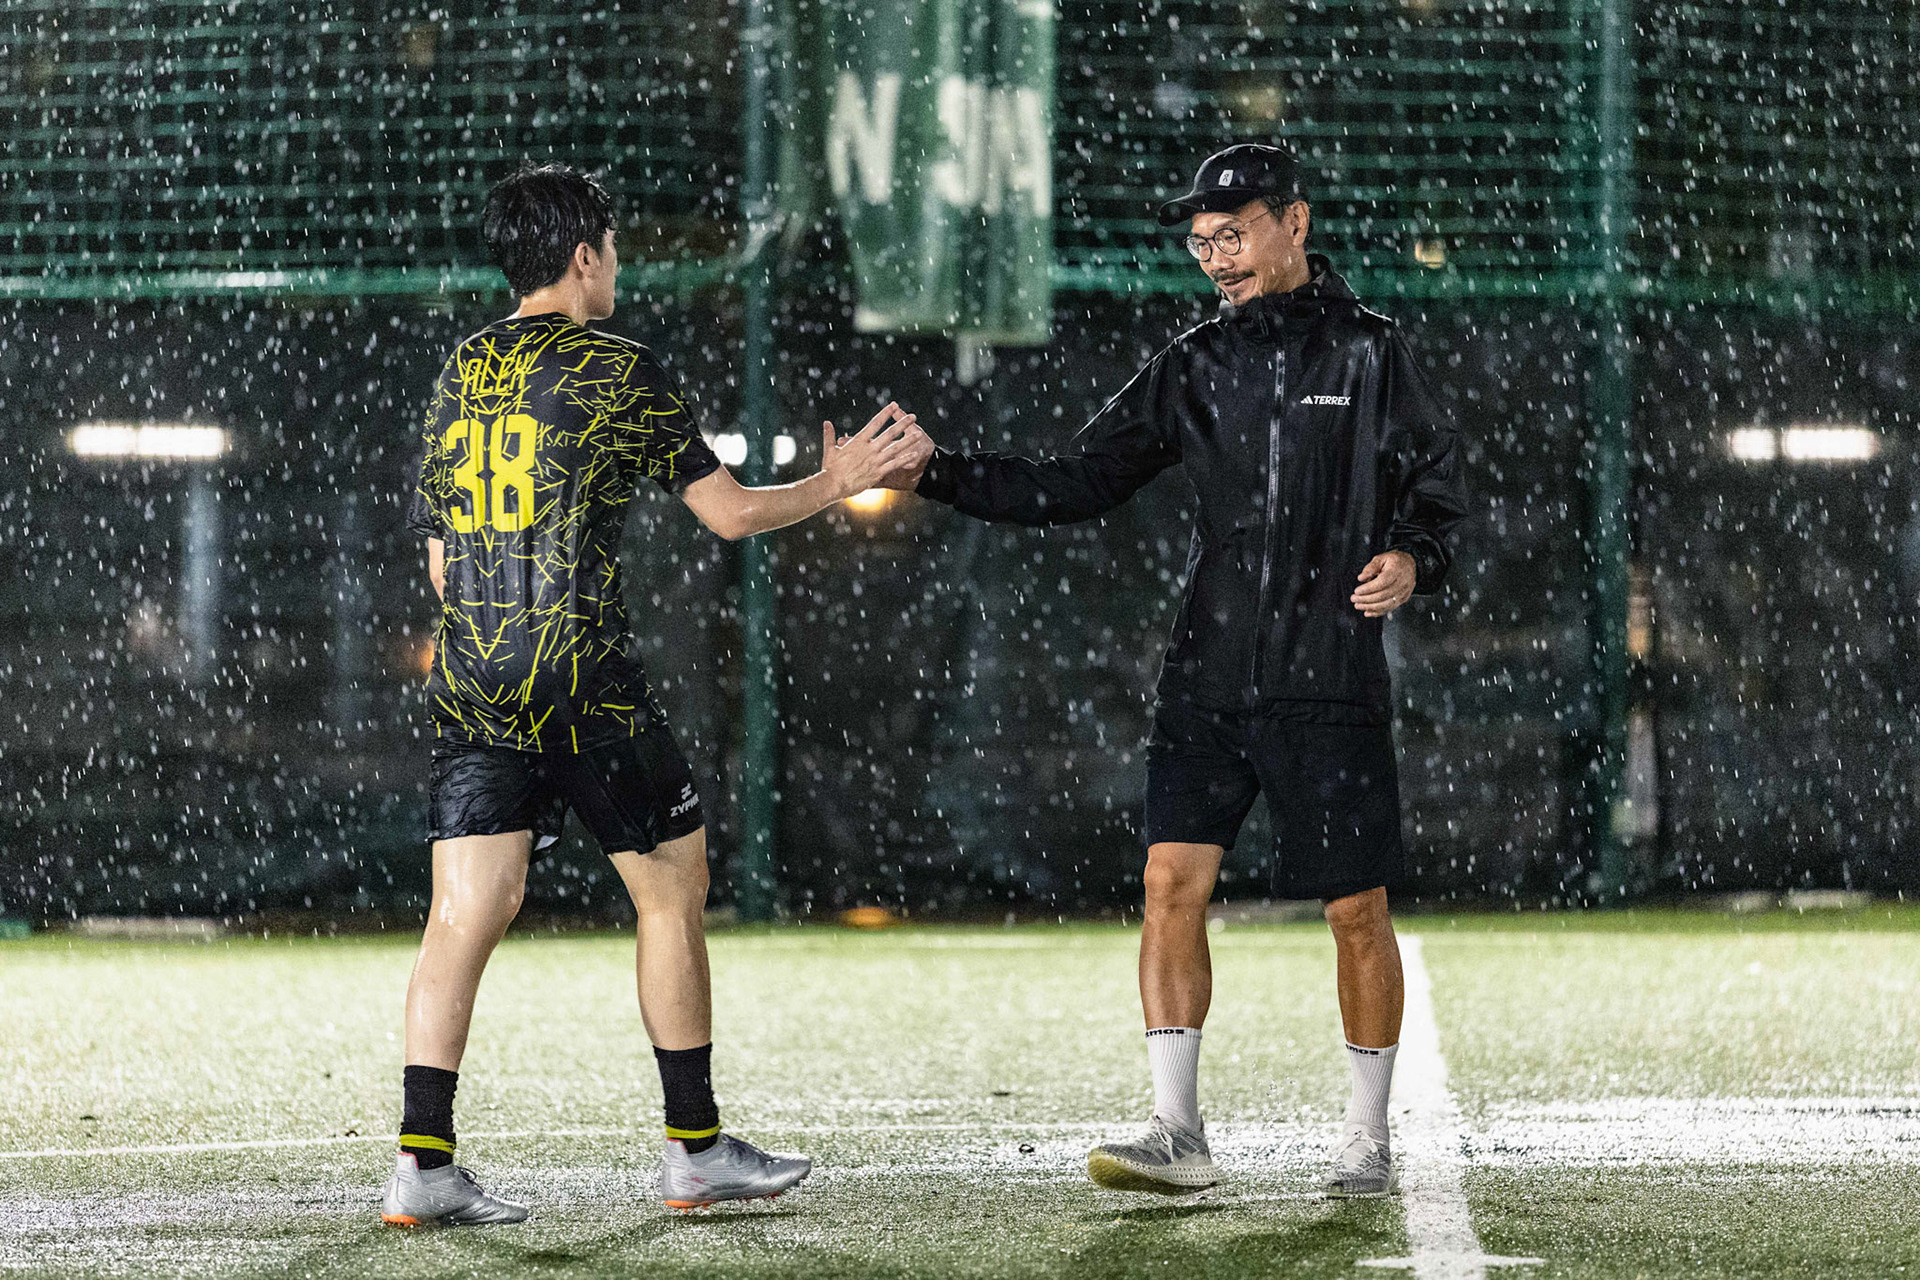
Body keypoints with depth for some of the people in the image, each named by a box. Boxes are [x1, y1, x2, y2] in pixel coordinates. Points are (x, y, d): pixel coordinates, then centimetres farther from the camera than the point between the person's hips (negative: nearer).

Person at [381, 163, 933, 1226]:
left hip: (466, 684, 5)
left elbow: (442, 564, 16)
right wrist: (836, 484, 14)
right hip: (582, 679, -5)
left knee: (466, 913, 0)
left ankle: (423, 1164, -10)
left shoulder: (457, 375, 13)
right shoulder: (617, 371, -4)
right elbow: (730, 512, -2)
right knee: (672, 889, 9)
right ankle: (696, 1149, 14)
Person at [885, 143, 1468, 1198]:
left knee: (1357, 910, 1)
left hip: (1331, 681, -3)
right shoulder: (1193, 366, 10)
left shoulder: (1368, 351, 2)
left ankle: (1368, 1140, 15)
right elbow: (1077, 484, 9)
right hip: (1210, 675, 3)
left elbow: (1435, 479, 4)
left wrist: (1412, 558, -17)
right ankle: (1178, 1135, -7)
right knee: (1172, 882, -10)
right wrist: (937, 476, 0)